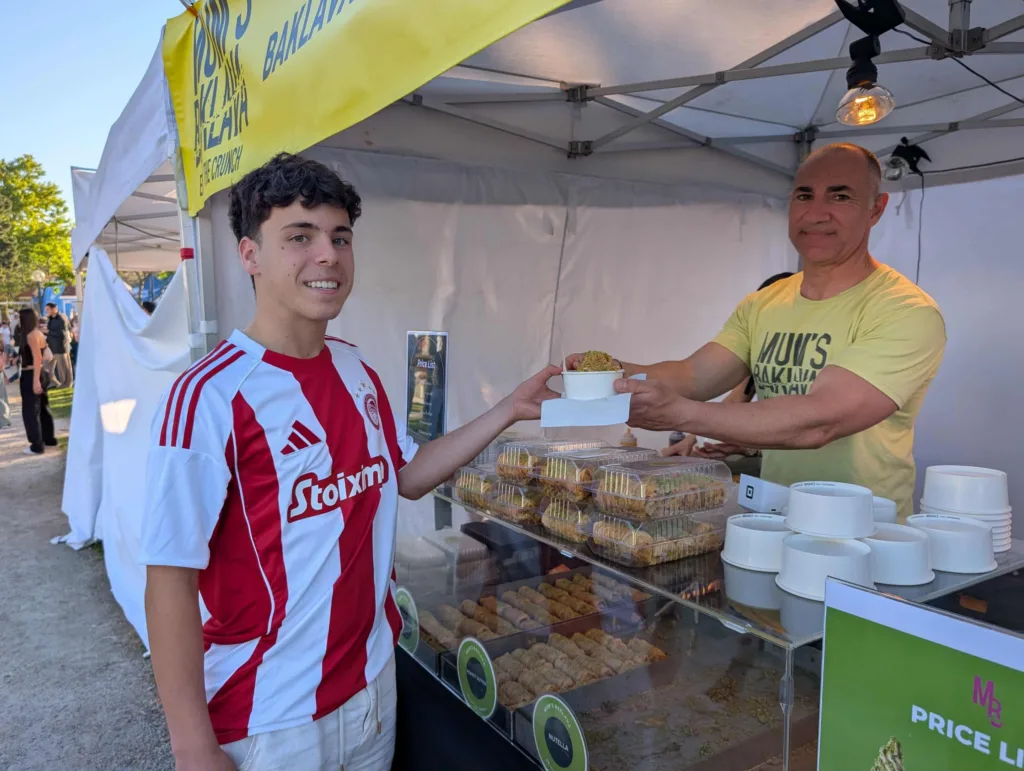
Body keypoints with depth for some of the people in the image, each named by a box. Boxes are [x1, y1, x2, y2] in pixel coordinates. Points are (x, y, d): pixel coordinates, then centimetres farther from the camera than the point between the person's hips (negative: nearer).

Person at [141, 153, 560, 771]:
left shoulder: (358, 372, 0)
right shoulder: (209, 397, -22)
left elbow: (407, 475, 10)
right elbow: (171, 580, -19)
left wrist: (508, 410, 2)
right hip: (269, 721, -6)